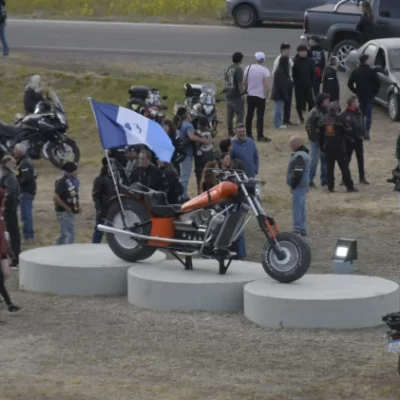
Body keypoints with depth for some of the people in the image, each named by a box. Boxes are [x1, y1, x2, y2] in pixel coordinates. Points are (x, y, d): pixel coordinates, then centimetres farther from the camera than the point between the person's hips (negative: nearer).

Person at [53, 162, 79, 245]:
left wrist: (77, 207, 6)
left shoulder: (71, 181, 8)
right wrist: (67, 208, -20)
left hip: (70, 212, 9)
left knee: (64, 234, 19)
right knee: (70, 234, -8)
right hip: (64, 212, -9)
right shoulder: (62, 182, -19)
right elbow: (56, 198, -25)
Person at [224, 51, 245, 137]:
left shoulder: (228, 69, 10)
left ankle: (230, 133, 17)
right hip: (236, 95, -8)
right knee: (240, 114, -2)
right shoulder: (239, 69, -15)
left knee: (230, 115, 12)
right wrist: (242, 93, -11)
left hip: (228, 95, 8)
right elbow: (240, 83, -19)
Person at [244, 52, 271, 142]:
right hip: (260, 96, -4)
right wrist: (266, 97, -9)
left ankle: (249, 134, 17)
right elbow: (266, 85, -14)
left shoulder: (249, 68, 1)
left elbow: (245, 82, 5)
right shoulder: (264, 70, -12)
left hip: (250, 95, 4)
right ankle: (260, 136, -4)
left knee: (249, 115, 12)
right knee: (260, 116, -2)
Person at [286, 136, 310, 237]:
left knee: (297, 207, -9)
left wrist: (293, 184, -18)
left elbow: (298, 173, -24)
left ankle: (297, 229, -9)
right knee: (302, 206, 14)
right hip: (303, 185, 11)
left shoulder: (299, 156, -19)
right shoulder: (304, 154, 15)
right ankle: (302, 229, 19)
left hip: (298, 186, -11)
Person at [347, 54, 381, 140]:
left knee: (361, 114, 13)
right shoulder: (371, 71, -11)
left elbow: (350, 84, 1)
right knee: (368, 115, 1)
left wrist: (356, 91, 11)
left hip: (360, 96, 3)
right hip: (370, 96, -3)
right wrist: (374, 92, 2)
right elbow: (378, 83, -14)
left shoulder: (355, 71, 0)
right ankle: (367, 132, -4)